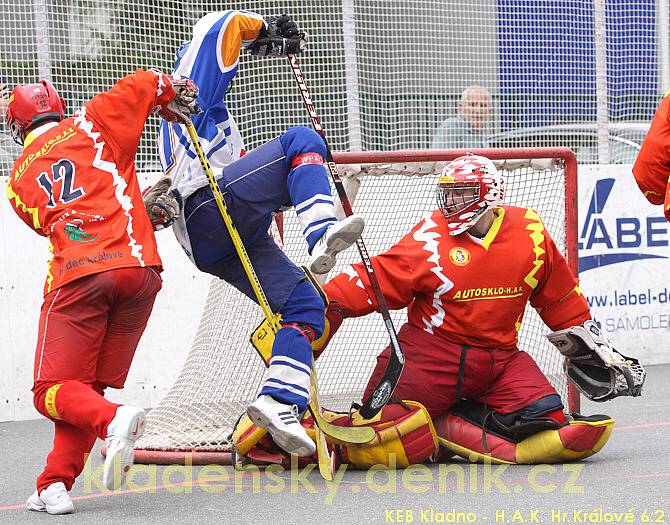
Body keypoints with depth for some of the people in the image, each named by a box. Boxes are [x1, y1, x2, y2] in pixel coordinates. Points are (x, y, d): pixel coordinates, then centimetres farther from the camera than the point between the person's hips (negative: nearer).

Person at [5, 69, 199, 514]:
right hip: (140, 268, 2)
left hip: (78, 277, -2)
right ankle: (55, 485, 3)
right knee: (88, 388, 12)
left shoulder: (19, 181, 20)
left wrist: (147, 205, 26)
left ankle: (113, 420, -28)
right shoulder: (90, 125, 14)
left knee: (53, 391, 2)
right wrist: (178, 99, 30)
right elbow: (145, 84, 8)